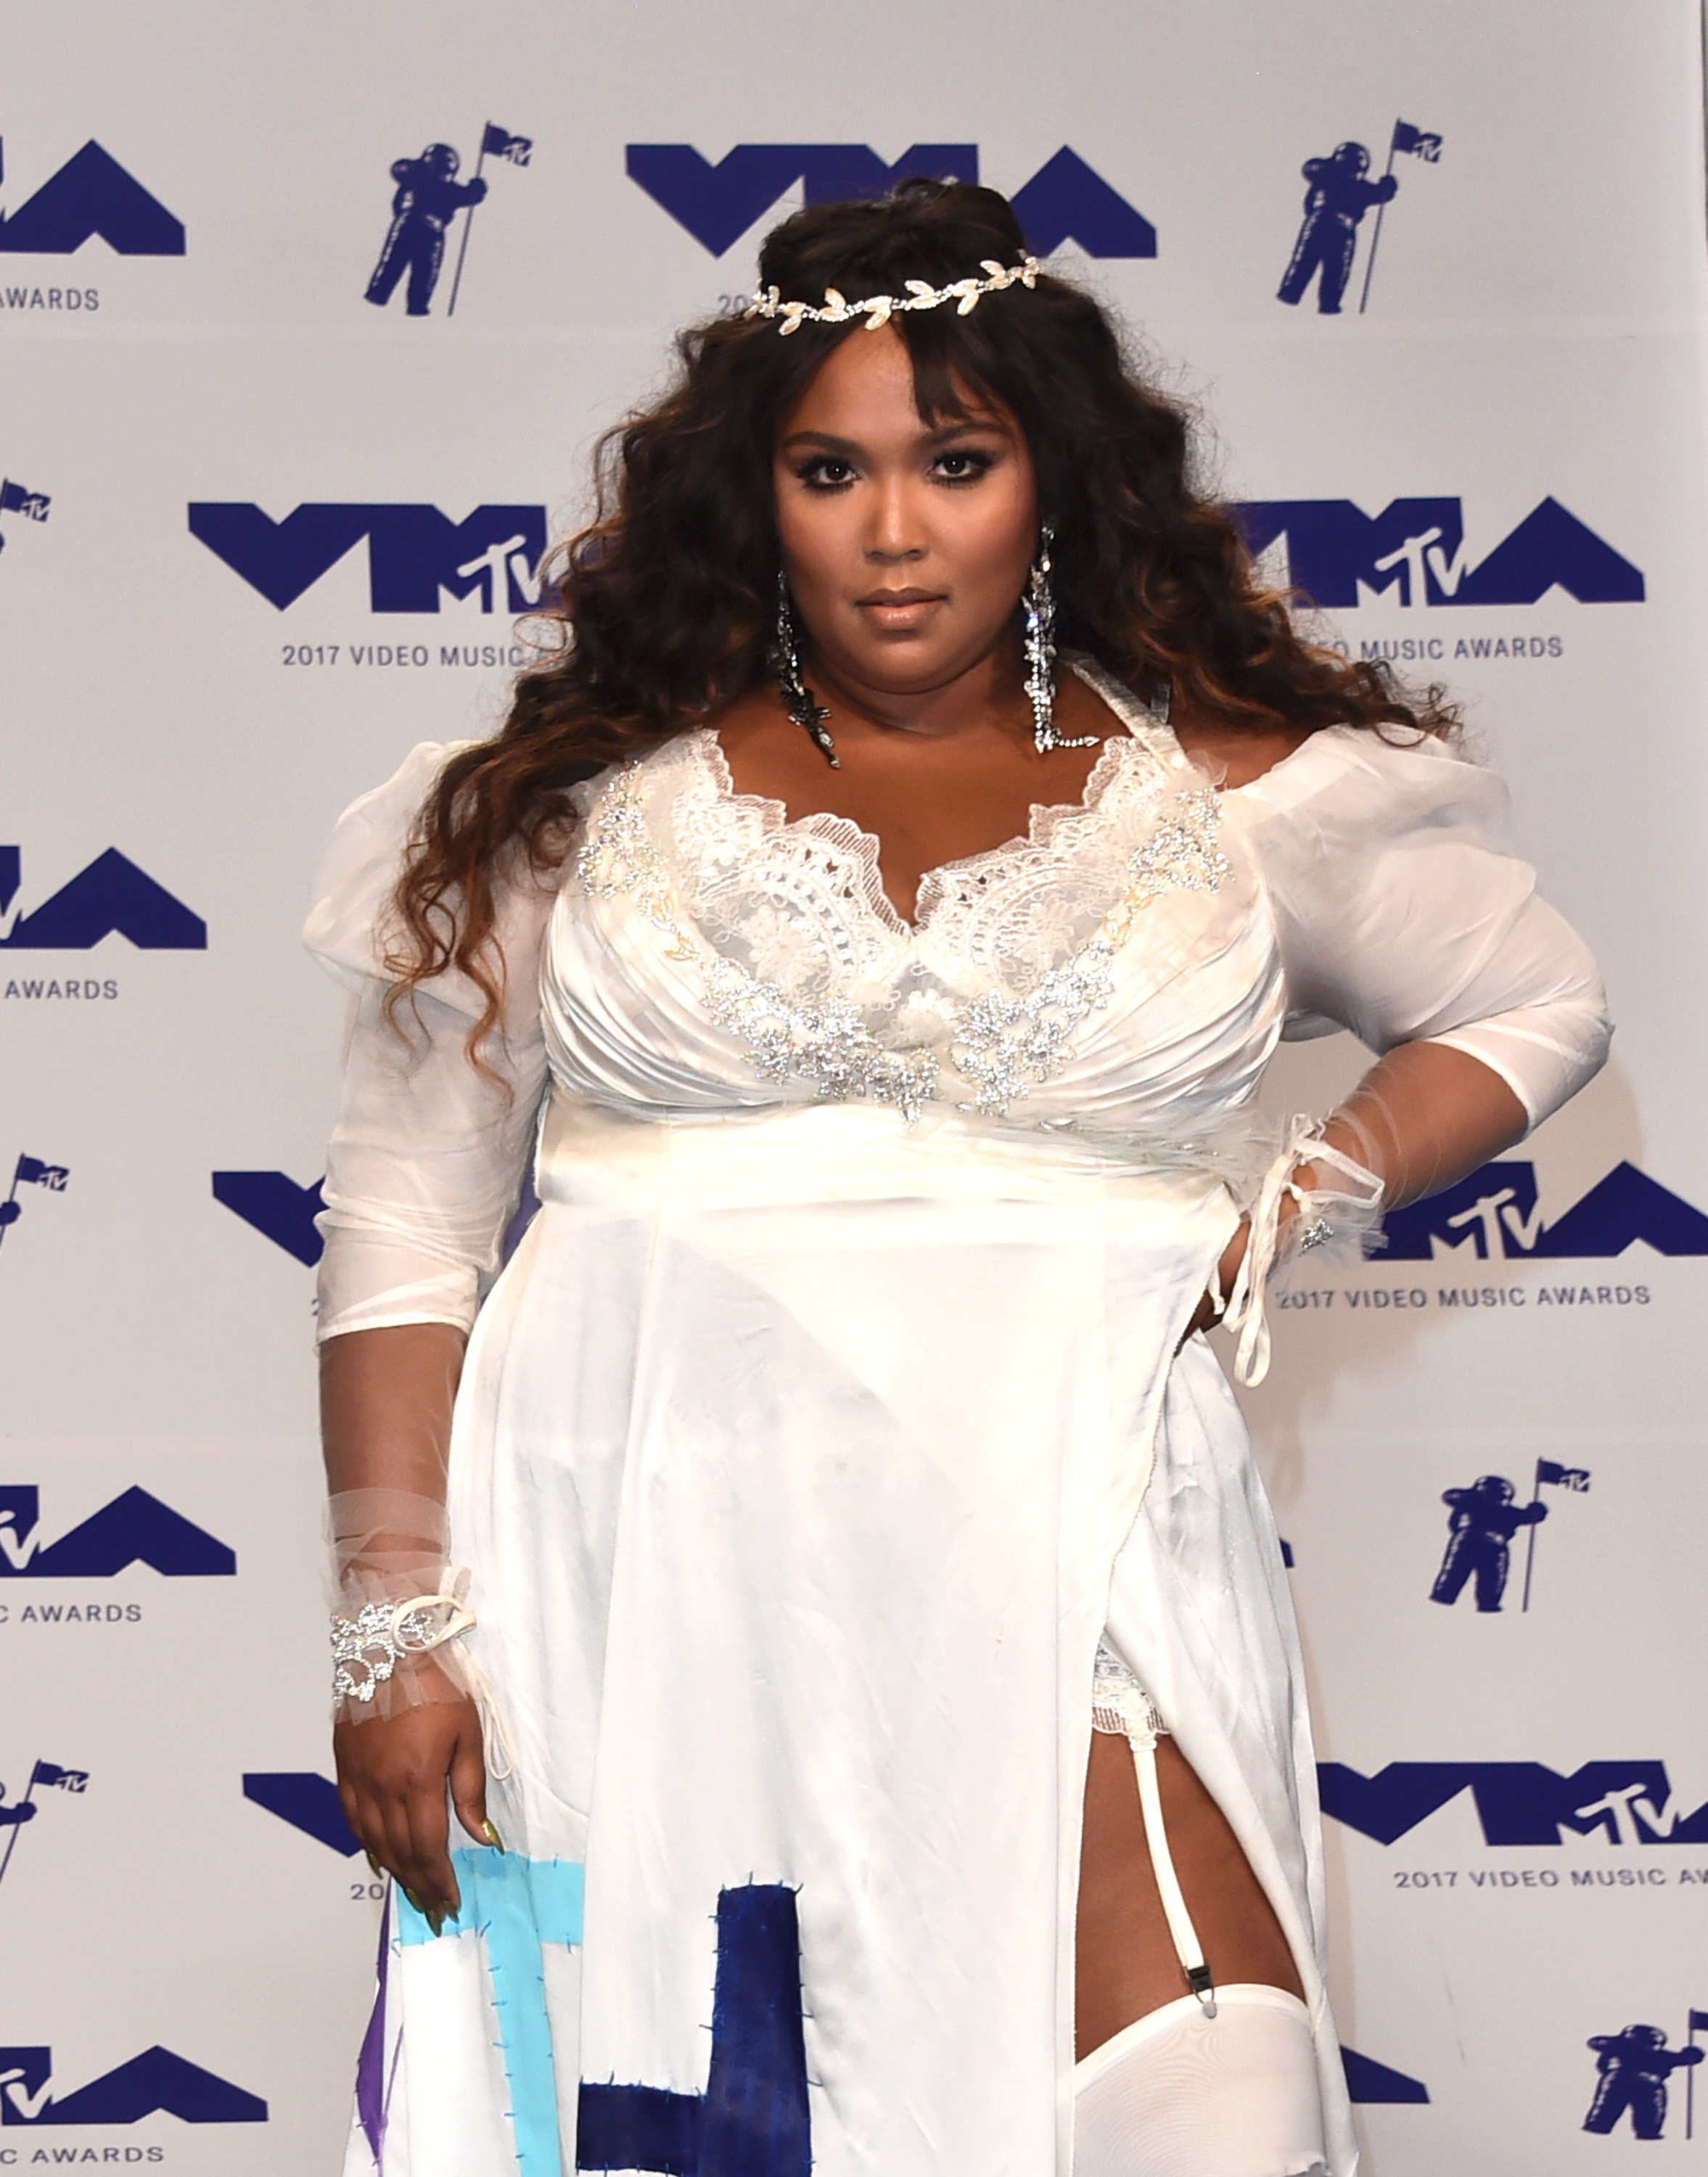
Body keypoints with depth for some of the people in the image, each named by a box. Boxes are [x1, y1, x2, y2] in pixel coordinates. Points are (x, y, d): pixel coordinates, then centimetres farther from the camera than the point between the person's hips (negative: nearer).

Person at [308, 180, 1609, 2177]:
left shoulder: (1233, 792, 11)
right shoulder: (591, 793, 9)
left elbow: (1535, 1004, 23)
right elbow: (405, 1219, 7)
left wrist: (1308, 1198, 5)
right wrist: (394, 1629, -1)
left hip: (1064, 1551, 0)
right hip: (647, 1561, 1)